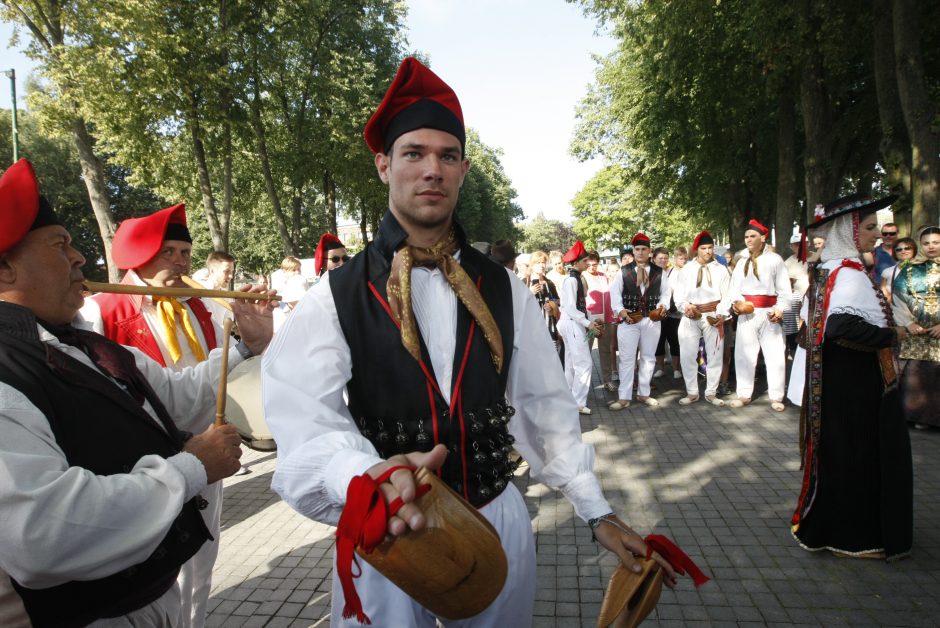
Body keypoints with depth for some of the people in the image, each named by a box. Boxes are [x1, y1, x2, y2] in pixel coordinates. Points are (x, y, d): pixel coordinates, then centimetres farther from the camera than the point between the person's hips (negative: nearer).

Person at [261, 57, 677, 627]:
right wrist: (366, 475, -43)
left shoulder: (506, 291, -1)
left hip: (500, 522, 3)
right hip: (385, 536, -2)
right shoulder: (335, 298, -10)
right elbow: (305, 421, -22)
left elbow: (546, 407, 3)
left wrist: (598, 513, 2)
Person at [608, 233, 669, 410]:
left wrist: (662, 305, -10)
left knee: (648, 357, 11)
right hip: (628, 319, -3)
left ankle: (643, 393, 24)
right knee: (627, 358, -1)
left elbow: (665, 292, 10)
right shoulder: (624, 271, 0)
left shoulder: (659, 272, 6)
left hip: (652, 320, 3)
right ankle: (624, 397, 4)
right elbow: (615, 292, 0)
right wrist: (620, 310, -14)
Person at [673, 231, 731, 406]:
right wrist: (685, 306, -16)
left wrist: (721, 315, -13)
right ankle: (692, 392, 15)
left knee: (714, 355, 5)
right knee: (688, 356, 2)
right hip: (690, 317, 0)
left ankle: (711, 393, 18)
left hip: (713, 316, 0)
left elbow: (726, 295, 1)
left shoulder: (721, 270, 6)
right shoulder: (686, 270, 6)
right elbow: (679, 294, 4)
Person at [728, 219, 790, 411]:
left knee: (774, 354, -1)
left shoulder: (774, 259, 2)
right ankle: (744, 394, 13)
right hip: (747, 313, 4)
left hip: (768, 312, -3)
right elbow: (735, 287, 10)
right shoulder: (742, 262, 15)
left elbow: (784, 288, -2)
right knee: (744, 354, 4)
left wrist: (780, 309, -15)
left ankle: (776, 397, 9)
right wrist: (736, 301, -11)